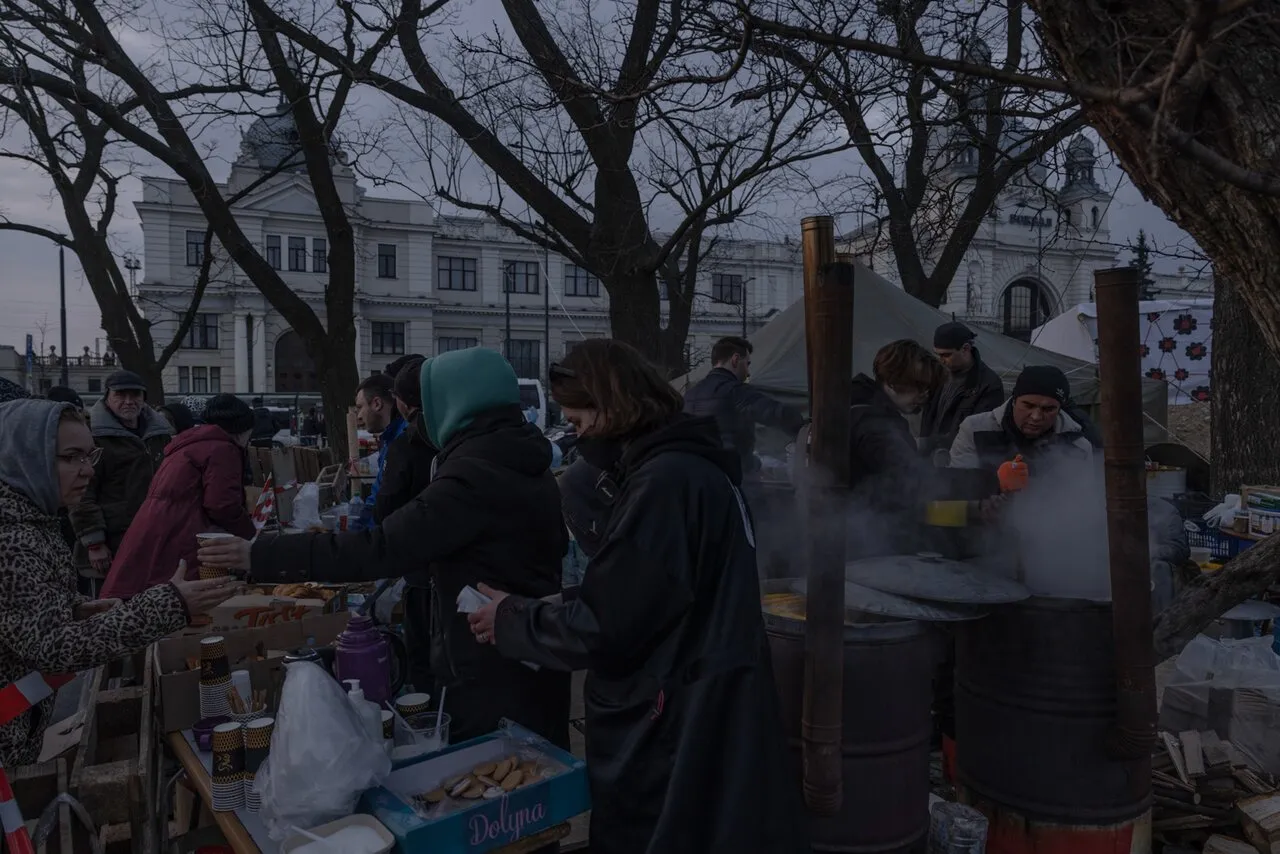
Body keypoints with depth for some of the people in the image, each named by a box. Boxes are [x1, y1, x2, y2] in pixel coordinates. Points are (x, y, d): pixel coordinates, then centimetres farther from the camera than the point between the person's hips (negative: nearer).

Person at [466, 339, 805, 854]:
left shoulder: (667, 479, -23)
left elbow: (604, 627, -22)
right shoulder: (688, 464, 8)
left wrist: (511, 619, -6)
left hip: (676, 731, -9)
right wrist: (531, 611, 8)